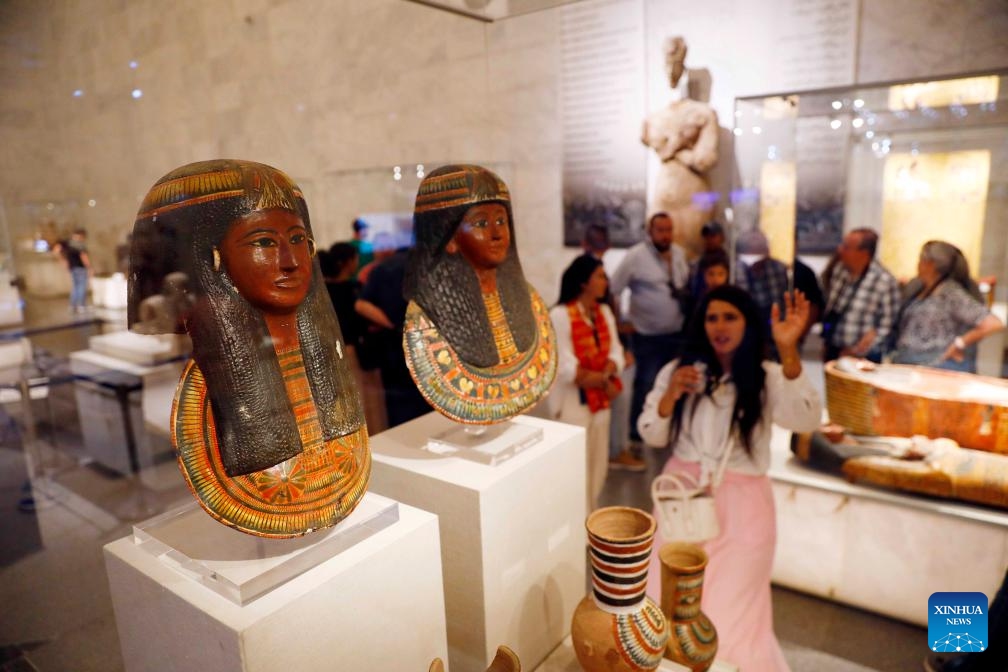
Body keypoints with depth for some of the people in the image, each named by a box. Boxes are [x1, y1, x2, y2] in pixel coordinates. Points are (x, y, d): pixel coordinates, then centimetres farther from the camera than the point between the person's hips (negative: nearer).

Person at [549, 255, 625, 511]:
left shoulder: (605, 312, 8)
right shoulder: (560, 315, -15)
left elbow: (615, 352, 3)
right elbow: (565, 369, -18)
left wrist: (606, 375, -18)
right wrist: (603, 381, -12)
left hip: (600, 401, 7)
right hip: (573, 402, -7)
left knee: (597, 470, 16)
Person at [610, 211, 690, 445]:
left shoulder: (680, 253, 6)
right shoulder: (636, 256, -13)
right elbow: (613, 290, -12)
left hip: (677, 334, 6)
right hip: (648, 337, -6)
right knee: (646, 385, -1)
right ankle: (638, 434, 14)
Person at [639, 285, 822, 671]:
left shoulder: (768, 379, -6)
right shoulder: (678, 370, 0)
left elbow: (806, 421, -26)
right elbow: (652, 437, 1)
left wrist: (789, 352, -38)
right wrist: (669, 397, -19)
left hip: (742, 504, -2)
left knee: (731, 609, 7)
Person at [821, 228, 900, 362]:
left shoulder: (884, 281, -17)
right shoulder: (838, 269, -1)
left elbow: (887, 323, -13)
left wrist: (856, 351, -13)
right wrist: (825, 343, 8)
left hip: (863, 358, -5)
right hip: (832, 351, 5)